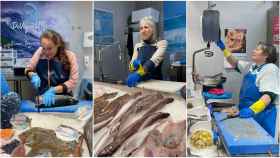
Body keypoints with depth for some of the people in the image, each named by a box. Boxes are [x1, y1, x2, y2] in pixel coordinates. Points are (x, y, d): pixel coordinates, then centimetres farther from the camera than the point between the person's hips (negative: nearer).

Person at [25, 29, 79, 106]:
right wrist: (33, 76, -11)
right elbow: (28, 69, 10)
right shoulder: (40, 51, -3)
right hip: (42, 97, 2)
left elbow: (73, 81, -11)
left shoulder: (70, 56, -9)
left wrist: (53, 90, -21)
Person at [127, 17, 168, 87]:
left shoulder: (161, 43, -3)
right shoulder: (137, 46, 12)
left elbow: (154, 60, -19)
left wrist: (138, 74, -34)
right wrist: (134, 64, -19)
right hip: (140, 82, 4)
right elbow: (131, 65, 4)